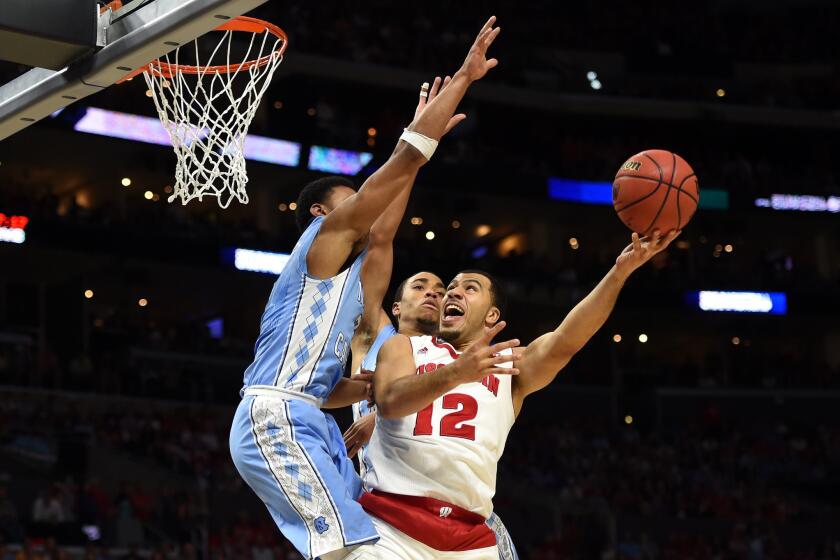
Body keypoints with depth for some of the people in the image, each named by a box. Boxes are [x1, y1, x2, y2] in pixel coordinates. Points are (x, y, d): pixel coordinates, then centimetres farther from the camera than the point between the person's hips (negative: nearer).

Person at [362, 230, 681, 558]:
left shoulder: (510, 367, 16)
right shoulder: (404, 347, 13)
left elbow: (564, 343, -3)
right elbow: (390, 401, -9)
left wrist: (619, 272, -16)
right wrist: (456, 373, -27)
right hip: (391, 524, -2)